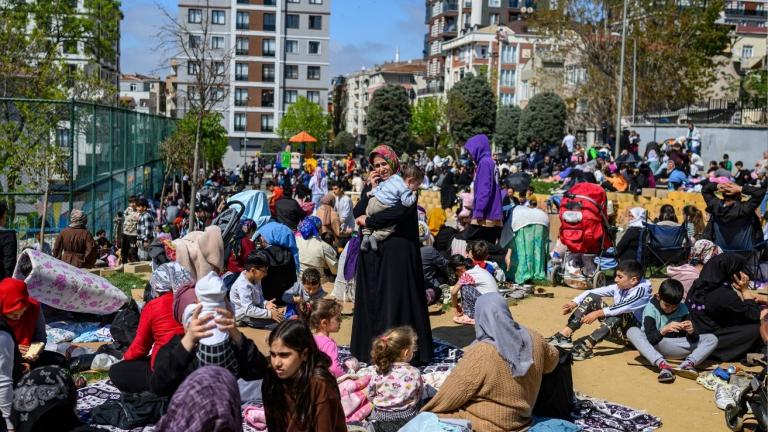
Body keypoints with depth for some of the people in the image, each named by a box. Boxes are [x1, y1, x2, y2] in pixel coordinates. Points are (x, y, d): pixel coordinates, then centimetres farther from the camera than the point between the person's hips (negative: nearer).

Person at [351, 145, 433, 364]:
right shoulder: (371, 185, 13)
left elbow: (398, 212, -20)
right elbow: (357, 213, 2)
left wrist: (368, 221, -10)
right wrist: (371, 190, -7)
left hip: (397, 253, -5)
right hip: (372, 253, 5)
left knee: (397, 299, -4)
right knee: (371, 300, 6)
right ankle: (371, 347, 14)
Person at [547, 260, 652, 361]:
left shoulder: (641, 290, -19)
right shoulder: (618, 287, -1)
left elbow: (624, 307, -34)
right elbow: (593, 292, -6)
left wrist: (597, 313, -39)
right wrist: (574, 303, -20)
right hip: (616, 329, 7)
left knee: (618, 314, -38)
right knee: (592, 298, -9)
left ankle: (586, 347, -44)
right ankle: (564, 335, -23)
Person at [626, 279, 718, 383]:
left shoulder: (682, 308, -4)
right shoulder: (650, 309, -14)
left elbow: (693, 340, -7)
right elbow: (650, 339, -24)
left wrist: (691, 332, -30)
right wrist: (664, 330, -43)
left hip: (677, 348, 3)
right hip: (654, 348, -3)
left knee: (712, 339, -11)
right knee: (632, 331, -30)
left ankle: (688, 364, -35)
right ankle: (662, 365, -43)